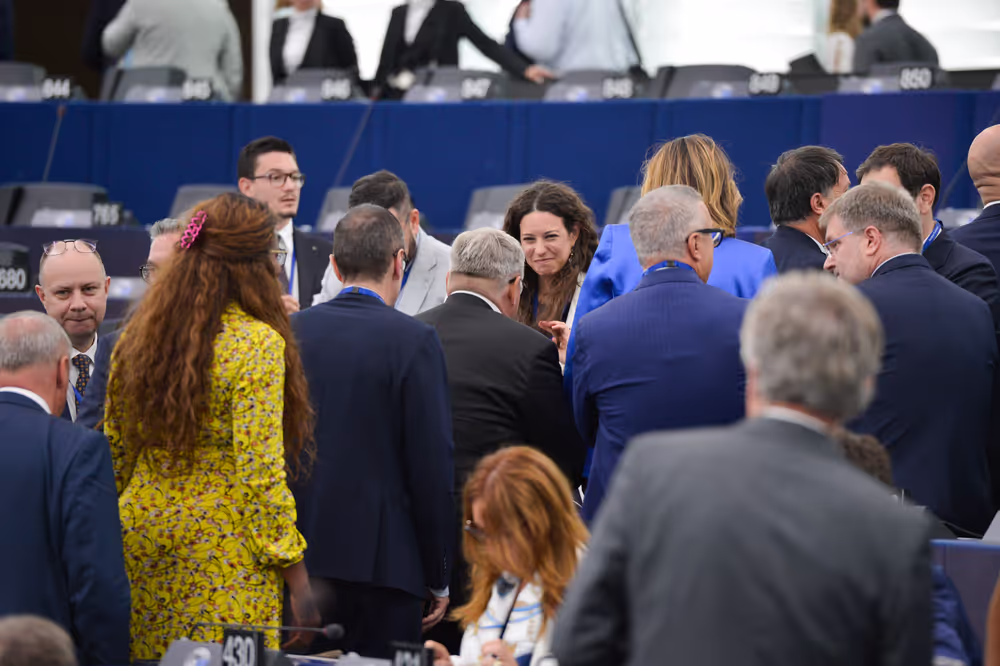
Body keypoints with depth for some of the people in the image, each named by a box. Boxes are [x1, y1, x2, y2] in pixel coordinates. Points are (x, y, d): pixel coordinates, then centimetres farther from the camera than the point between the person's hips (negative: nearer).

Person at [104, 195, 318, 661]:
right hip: (223, 555, -6)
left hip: (143, 536, 6)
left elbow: (116, 451, 12)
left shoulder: (139, 333, 5)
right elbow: (260, 472, -16)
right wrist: (297, 576, -11)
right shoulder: (256, 343, -13)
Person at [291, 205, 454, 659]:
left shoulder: (290, 332, 4)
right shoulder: (413, 341, -8)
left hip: (299, 560, 4)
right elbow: (433, 466, -9)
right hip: (383, 563, -4)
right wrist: (438, 578, 0)